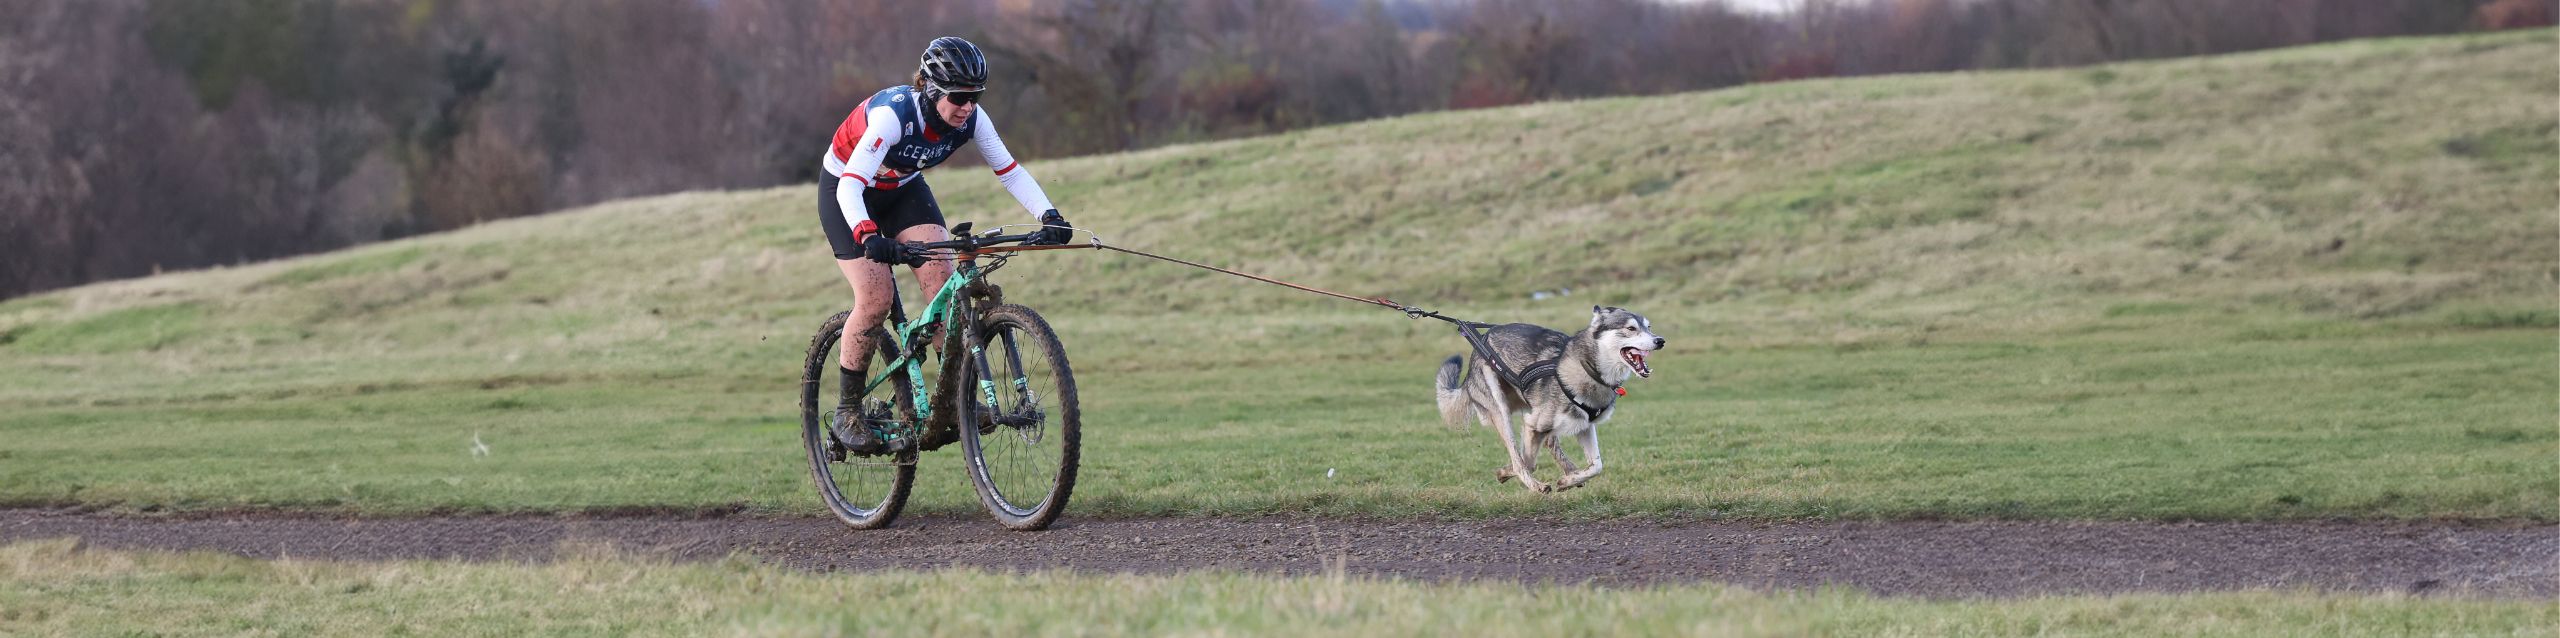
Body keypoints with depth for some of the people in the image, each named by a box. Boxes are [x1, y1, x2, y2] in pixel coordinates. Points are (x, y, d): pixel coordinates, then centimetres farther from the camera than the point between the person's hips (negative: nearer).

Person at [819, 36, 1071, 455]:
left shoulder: (971, 119, -21)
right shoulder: (892, 114, -37)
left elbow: (1010, 171, -14)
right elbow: (851, 185, -43)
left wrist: (1049, 216, -29)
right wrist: (869, 236, -59)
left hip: (903, 191, 5)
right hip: (846, 194, -5)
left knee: (942, 277, -17)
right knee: (876, 299, -17)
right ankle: (847, 412, -2)